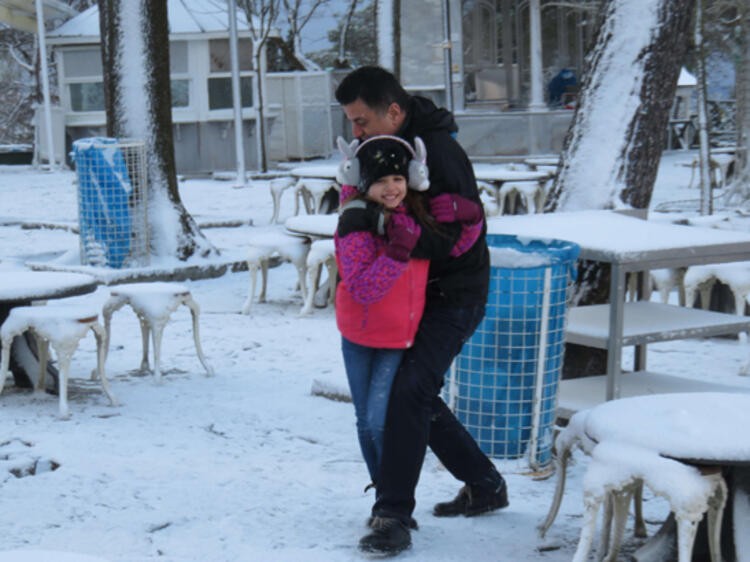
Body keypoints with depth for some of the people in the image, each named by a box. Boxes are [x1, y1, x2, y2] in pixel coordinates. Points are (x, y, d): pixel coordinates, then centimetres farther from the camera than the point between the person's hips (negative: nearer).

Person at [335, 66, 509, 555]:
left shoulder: (439, 152, -22)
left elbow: (460, 234, -27)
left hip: (455, 297, -10)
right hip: (418, 294, 10)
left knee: (410, 391, -20)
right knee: (417, 395, 15)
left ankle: (393, 517, -17)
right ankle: (485, 486, 30)